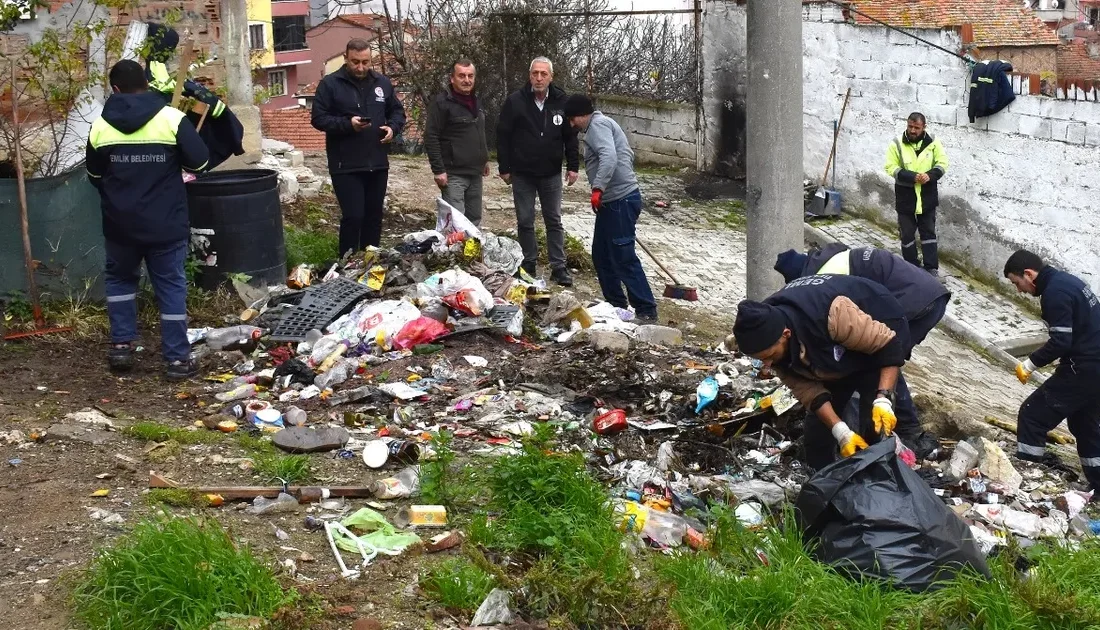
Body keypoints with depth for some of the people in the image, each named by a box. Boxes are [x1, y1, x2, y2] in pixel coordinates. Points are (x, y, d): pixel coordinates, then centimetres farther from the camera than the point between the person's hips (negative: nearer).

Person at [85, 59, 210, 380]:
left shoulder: (100, 125, 0)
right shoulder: (172, 118, -10)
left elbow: (94, 174, 12)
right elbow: (200, 162, -8)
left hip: (119, 223, 2)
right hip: (165, 223, -2)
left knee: (120, 279, 22)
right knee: (171, 286, 5)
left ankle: (121, 345, 19)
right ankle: (178, 358, 5)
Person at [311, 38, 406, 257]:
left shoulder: (382, 82, 9)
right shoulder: (330, 84, -5)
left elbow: (397, 111, 18)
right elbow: (319, 119, -9)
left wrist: (392, 127, -4)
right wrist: (347, 124, -23)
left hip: (377, 163, 5)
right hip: (345, 166, -5)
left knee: (374, 217, 12)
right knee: (353, 217, -10)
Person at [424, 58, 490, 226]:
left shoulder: (476, 102, 15)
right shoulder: (442, 103, -11)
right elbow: (431, 138, -15)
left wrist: (485, 159, 23)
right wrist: (438, 170, -19)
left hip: (475, 174, 8)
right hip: (454, 174, -8)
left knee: (474, 221, 12)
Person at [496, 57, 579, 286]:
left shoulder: (561, 101, -3)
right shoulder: (515, 101, -8)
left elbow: (570, 136, 5)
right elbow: (503, 136, -3)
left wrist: (573, 166, 1)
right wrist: (504, 168, -4)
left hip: (551, 174, 1)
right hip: (522, 174, -1)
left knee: (554, 221, 6)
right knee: (525, 222, 6)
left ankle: (559, 267, 11)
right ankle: (529, 265, 17)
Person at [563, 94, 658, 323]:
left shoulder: (597, 124, -9)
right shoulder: (601, 125, 22)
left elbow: (609, 157, -26)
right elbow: (627, 155, 27)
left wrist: (598, 188, -32)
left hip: (620, 200, -11)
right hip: (612, 201, 11)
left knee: (623, 257, -9)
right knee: (601, 255, 15)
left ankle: (646, 311, -5)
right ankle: (616, 304, 23)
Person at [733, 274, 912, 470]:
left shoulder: (831, 315, -44)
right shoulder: (768, 334, -24)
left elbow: (888, 345, -33)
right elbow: (806, 388, -19)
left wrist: (883, 400, -41)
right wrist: (841, 433, -29)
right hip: (837, 350, 6)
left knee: (874, 426, -15)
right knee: (818, 423, 6)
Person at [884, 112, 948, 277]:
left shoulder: (933, 143, -3)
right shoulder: (897, 144, -7)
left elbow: (942, 164, 0)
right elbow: (891, 168, -10)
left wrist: (930, 175, -21)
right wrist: (912, 176, -23)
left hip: (927, 197, 1)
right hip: (905, 197, -1)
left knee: (928, 232, 7)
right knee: (907, 234, 7)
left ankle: (932, 268, 11)